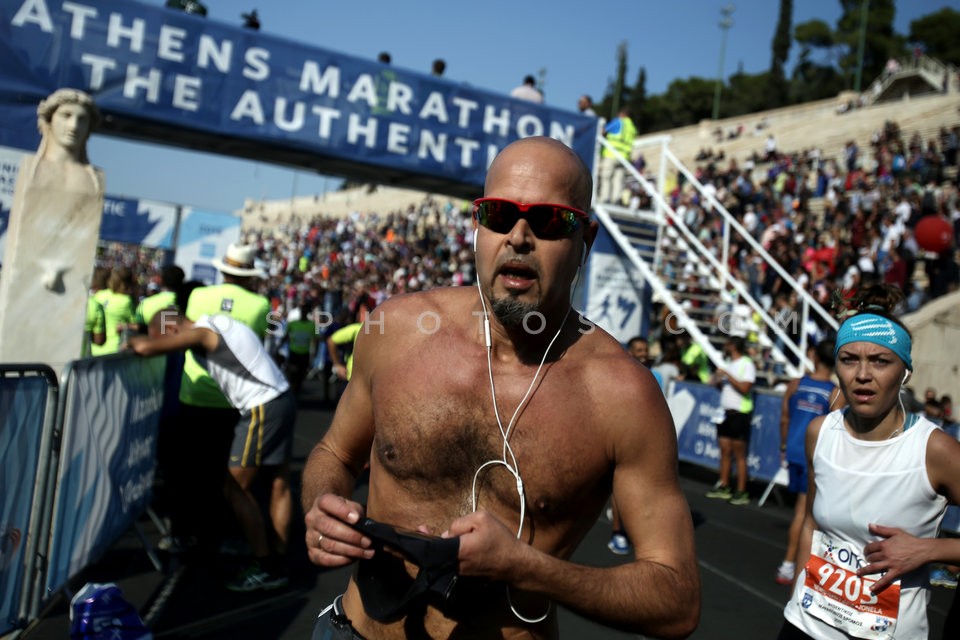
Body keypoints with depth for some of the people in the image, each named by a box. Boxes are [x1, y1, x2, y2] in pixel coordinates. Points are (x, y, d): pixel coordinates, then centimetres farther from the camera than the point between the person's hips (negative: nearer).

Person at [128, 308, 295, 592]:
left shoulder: (200, 332, -11)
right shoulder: (215, 325, 15)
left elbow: (146, 348, -20)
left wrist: (132, 341, 5)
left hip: (263, 410, -10)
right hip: (282, 400, 10)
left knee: (235, 489, 1)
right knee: (279, 485, 13)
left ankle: (266, 566, 8)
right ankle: (277, 562, 22)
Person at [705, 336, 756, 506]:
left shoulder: (747, 364, -9)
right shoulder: (728, 363, 15)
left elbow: (745, 388, -20)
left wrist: (727, 375, -18)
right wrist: (718, 381, 3)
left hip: (739, 413, -7)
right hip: (725, 411, 8)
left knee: (739, 454, -3)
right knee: (724, 450, 10)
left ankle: (741, 492, 2)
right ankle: (723, 487, 18)